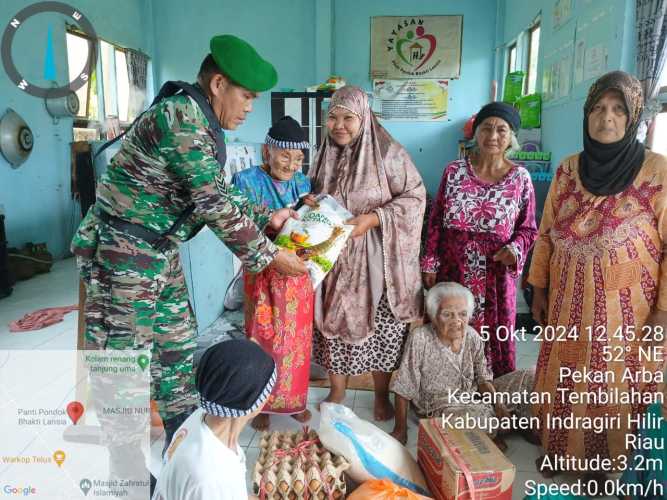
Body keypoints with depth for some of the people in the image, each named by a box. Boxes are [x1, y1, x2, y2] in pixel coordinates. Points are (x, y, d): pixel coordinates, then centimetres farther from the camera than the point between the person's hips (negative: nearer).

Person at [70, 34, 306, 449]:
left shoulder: (200, 121, 9)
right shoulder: (182, 115, -22)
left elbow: (217, 194, 16)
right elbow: (215, 204, -24)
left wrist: (267, 217, 8)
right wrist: (268, 256, -16)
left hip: (159, 252, 10)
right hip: (122, 254, -10)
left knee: (178, 352, 17)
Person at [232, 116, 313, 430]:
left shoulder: (302, 181, 6)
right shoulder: (247, 180, -6)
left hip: (298, 276, 4)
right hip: (263, 276, -3)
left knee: (297, 337, 13)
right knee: (263, 338, 7)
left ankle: (294, 398, 33)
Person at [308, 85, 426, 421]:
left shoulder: (387, 153, -10)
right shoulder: (326, 155, 6)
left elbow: (415, 197, -11)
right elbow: (313, 196, 20)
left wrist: (372, 219, -22)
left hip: (376, 260, -4)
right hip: (334, 257, 4)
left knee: (380, 328, 6)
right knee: (334, 322, 11)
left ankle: (382, 396, 29)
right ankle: (337, 391, 32)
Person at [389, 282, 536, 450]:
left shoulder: (473, 337, -6)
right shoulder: (420, 339, -21)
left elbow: (483, 378, 2)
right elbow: (404, 387, -16)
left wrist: (498, 404, -17)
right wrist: (400, 430, -13)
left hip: (475, 396, 6)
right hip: (440, 405, -5)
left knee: (528, 378, -3)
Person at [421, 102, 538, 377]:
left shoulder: (520, 178, -2)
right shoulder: (454, 171, -2)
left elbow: (528, 228, 4)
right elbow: (436, 222, 2)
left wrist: (515, 249, -16)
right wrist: (430, 264, 0)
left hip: (495, 275, 0)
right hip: (453, 271, 1)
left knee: (494, 338, 10)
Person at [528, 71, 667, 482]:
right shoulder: (569, 169, 1)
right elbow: (547, 234, 7)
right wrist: (539, 288, 7)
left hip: (625, 306, -3)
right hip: (569, 301, 4)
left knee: (618, 386, 13)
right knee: (562, 381, 16)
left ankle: (610, 462, 36)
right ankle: (560, 448, 40)